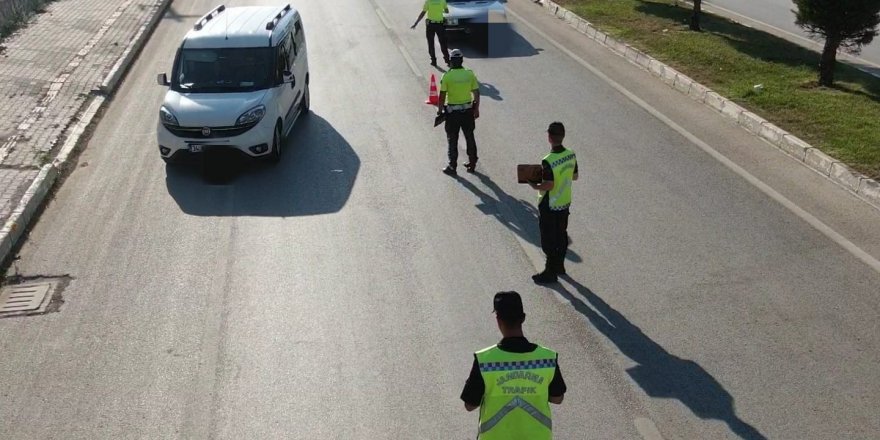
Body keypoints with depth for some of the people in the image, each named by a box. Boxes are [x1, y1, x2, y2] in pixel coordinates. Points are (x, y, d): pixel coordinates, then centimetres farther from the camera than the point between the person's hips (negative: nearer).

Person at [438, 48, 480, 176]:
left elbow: (442, 96, -12)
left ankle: (452, 167, 12)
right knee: (470, 138, 16)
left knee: (452, 140, 7)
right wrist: (476, 109, 11)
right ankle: (472, 164, 25)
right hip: (468, 111, 3)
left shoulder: (446, 76, -13)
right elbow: (476, 93, 0)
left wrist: (440, 109, 1)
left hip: (452, 112, -3)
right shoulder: (470, 74, -3)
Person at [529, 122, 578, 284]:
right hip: (565, 203, 7)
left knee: (548, 240, 6)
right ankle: (559, 266, 36)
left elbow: (549, 185, -26)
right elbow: (575, 176, 6)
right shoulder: (571, 155, -5)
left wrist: (535, 186, -9)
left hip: (549, 206, -7)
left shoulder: (548, 161, -27)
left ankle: (550, 273, 15)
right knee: (562, 235, 21)